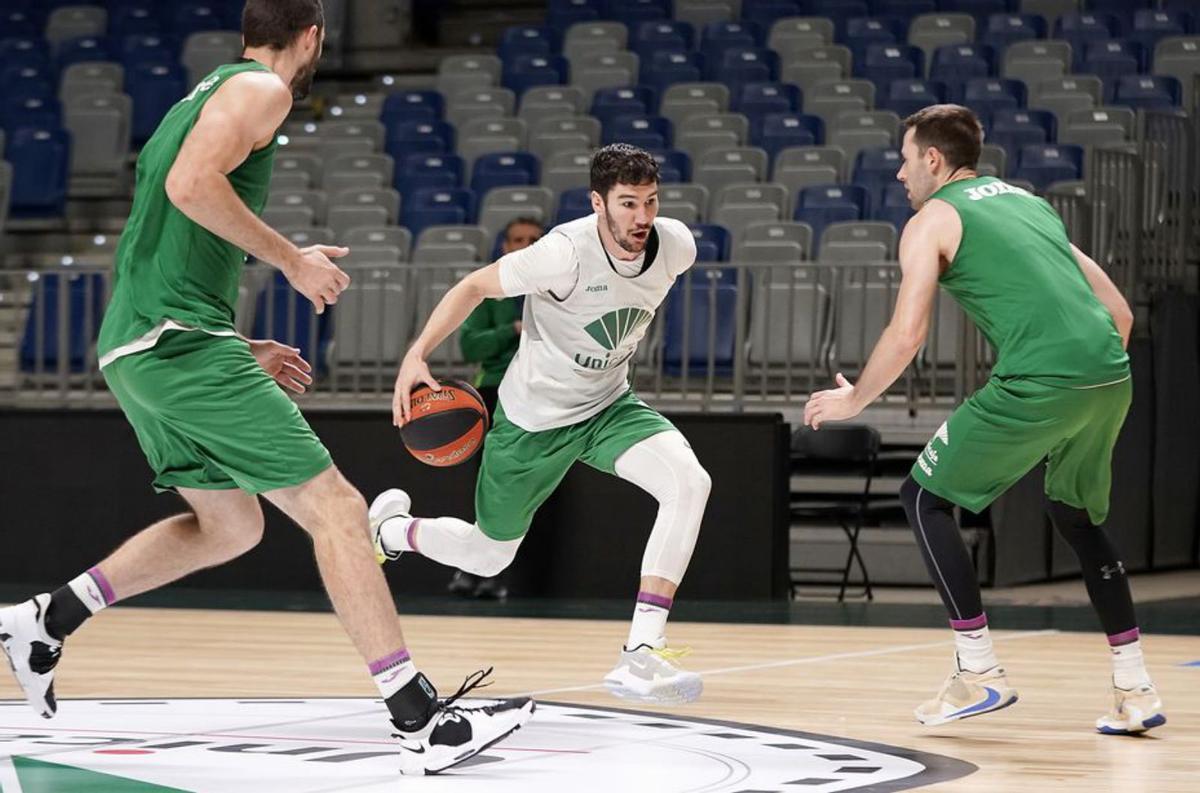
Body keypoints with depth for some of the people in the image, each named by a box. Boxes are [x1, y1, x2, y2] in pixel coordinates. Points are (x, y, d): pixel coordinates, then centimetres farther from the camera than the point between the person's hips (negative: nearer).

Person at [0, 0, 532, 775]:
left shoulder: (204, 95, 25)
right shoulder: (261, 89, -4)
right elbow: (191, 186, -23)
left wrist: (240, 352, 27)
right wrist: (291, 258, -14)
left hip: (134, 346, 10)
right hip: (182, 341, -10)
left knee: (229, 525, 22)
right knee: (335, 508, -10)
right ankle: (423, 724, -15)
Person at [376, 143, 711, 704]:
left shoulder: (677, 246, -15)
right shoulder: (566, 252, -30)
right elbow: (476, 285, -16)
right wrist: (417, 354, -23)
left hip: (609, 407, 4)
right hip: (533, 420, -4)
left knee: (689, 481, -26)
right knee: (488, 556, 12)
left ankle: (641, 653, -27)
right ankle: (390, 528, 46)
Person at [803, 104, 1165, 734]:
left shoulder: (932, 220, 8)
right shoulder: (1028, 203, 28)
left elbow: (907, 335, -1)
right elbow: (1118, 312, 25)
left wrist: (854, 400, 15)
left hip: (1037, 382, -7)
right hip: (1110, 374, 7)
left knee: (925, 497, 10)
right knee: (1076, 516, 27)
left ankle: (979, 675, 6)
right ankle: (1135, 691, 21)